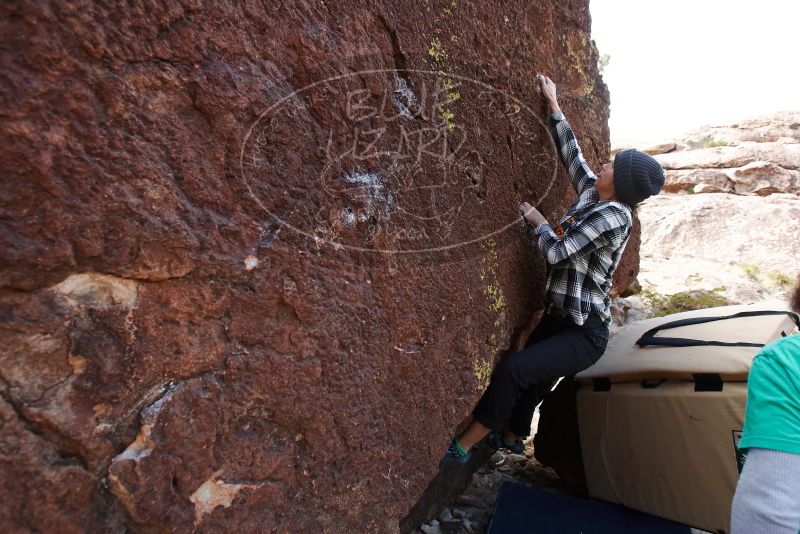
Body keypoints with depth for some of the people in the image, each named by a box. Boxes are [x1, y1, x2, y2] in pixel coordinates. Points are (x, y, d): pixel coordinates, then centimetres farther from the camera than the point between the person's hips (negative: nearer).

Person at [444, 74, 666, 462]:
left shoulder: (614, 215, -21)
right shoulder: (592, 193, 2)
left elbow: (557, 252, -25)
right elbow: (571, 152, 12)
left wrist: (537, 221, -6)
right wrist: (554, 104, 18)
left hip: (584, 333, -9)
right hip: (559, 316, 9)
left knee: (512, 370, -22)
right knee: (530, 371, 22)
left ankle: (463, 447, -7)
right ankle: (512, 437, 47)